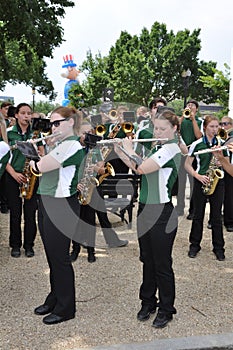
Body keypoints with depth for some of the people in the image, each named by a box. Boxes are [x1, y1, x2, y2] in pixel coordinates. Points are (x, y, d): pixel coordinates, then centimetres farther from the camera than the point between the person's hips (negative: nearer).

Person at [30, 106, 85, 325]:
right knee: (52, 257, 17)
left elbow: (39, 167, -20)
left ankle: (65, 308, 15)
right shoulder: (60, 145, 16)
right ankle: (54, 299, 32)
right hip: (47, 203, 9)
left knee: (59, 258, 0)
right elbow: (41, 166, 16)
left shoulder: (72, 145, -16)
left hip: (61, 206, -9)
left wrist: (34, 161, -1)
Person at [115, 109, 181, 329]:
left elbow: (142, 167, -25)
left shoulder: (171, 148, -14)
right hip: (145, 209, 8)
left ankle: (166, 309, 19)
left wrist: (129, 149, -8)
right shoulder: (157, 148, 14)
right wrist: (119, 151, 3)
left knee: (162, 263, 3)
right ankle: (148, 302, 31)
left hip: (162, 213, -8)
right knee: (147, 259, 17)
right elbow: (138, 169, 13)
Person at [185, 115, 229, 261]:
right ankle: (195, 245, 20)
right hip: (201, 182, -1)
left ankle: (218, 247, 16)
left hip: (217, 182, 1)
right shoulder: (197, 144, -2)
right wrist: (198, 176, -13)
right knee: (198, 215, 7)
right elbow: (187, 164, 1)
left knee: (216, 216, 5)